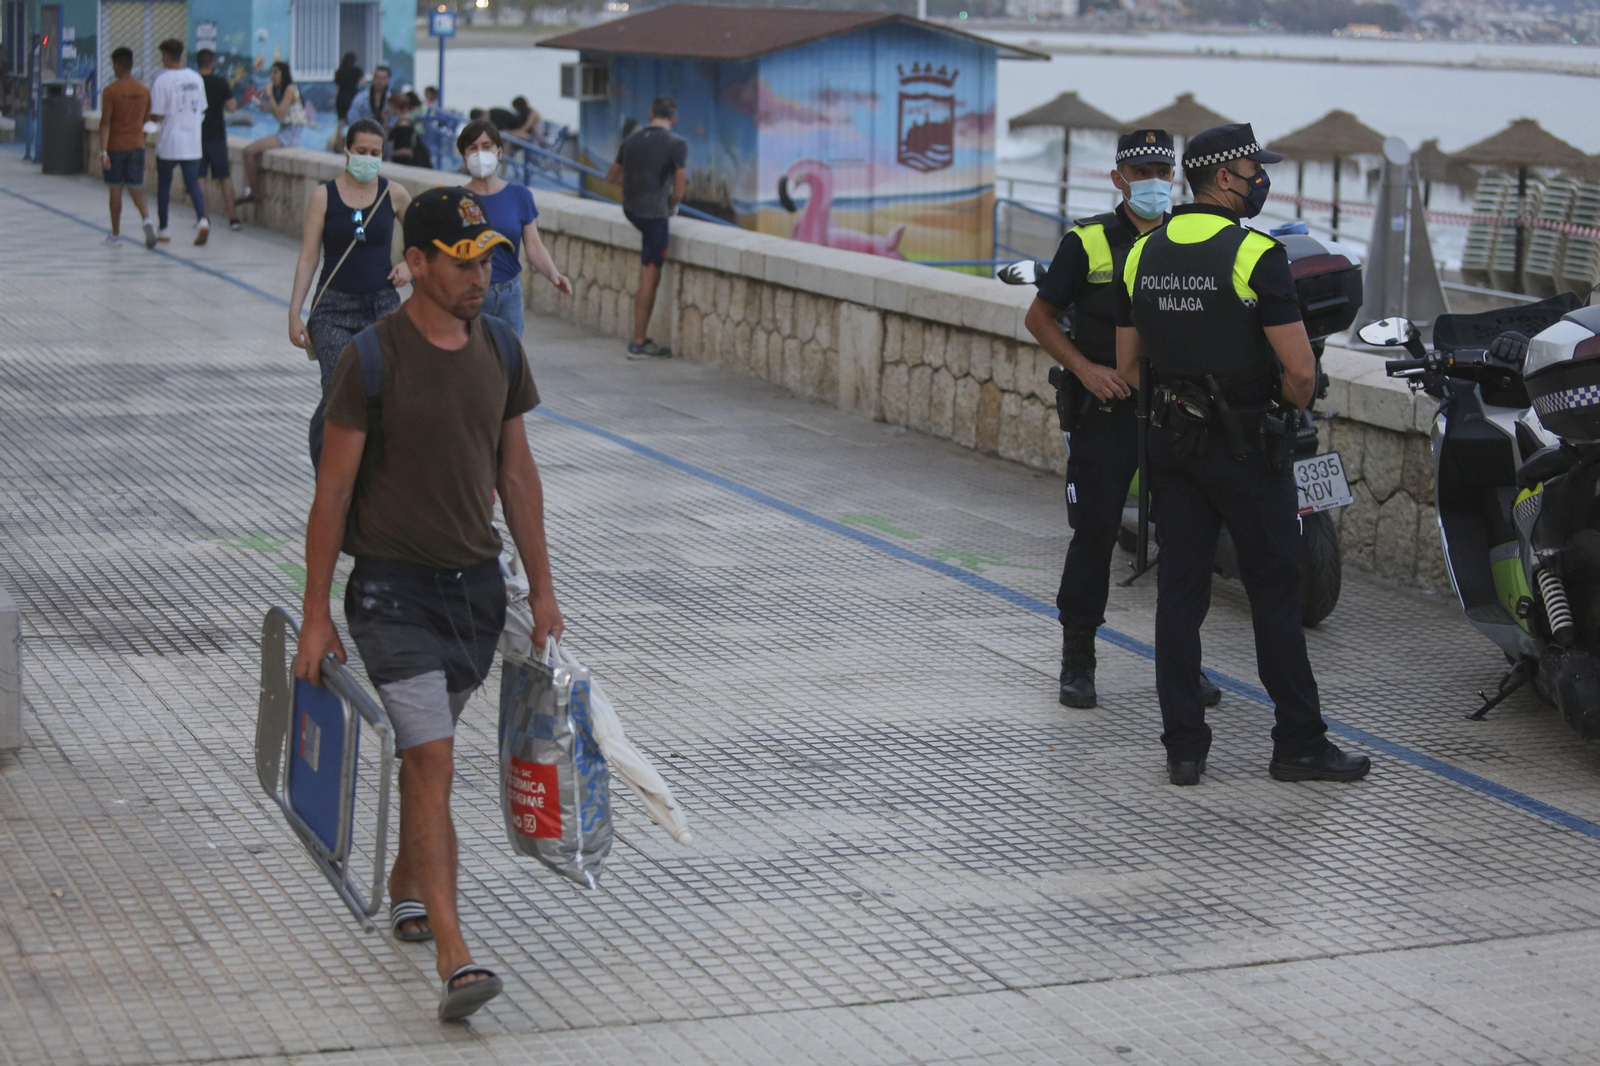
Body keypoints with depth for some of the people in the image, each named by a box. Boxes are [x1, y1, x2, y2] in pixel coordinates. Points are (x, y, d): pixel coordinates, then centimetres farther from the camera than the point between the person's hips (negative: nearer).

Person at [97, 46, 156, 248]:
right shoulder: (144, 90, 2)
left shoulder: (110, 91, -11)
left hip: (115, 146, -3)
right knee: (136, 189, 5)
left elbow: (105, 122, -14)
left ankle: (115, 233, 16)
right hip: (137, 144, 3)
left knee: (116, 190, 7)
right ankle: (147, 219, -22)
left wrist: (103, 151, -16)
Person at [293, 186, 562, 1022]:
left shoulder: (499, 352, 4)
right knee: (433, 764, -13)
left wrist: (542, 590, 13)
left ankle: (405, 884, 42)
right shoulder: (374, 358, -13)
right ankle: (454, 958, -16)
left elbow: (516, 472, 13)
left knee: (428, 750, 19)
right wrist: (315, 617, -10)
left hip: (477, 583, 5)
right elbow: (334, 489, -10)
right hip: (392, 586, -5)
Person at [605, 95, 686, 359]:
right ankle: (639, 342, 2)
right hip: (654, 213, -6)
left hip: (630, 209, 6)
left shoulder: (631, 140, 6)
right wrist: (670, 206, 6)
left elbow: (611, 176, 18)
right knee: (650, 278, -1)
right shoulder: (677, 144, -12)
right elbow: (678, 192, -14)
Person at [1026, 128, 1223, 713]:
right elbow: (1040, 317, 3)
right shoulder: (1088, 242, -1)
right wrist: (1086, 369, -9)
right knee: (1095, 531, -2)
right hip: (1106, 407, -3)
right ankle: (1078, 659, 9)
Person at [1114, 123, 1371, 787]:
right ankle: (1299, 743, 9)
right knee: (1275, 592, 3)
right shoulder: (1256, 255, -15)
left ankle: (1184, 747, 8)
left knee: (1180, 591, 7)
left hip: (1172, 440, 6)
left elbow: (1128, 369, 9)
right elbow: (1300, 369, -19)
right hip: (1247, 449, -5)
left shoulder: (1144, 254, 4)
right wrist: (1291, 406, 2)